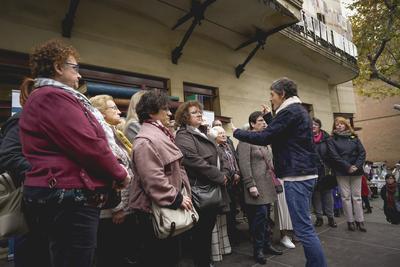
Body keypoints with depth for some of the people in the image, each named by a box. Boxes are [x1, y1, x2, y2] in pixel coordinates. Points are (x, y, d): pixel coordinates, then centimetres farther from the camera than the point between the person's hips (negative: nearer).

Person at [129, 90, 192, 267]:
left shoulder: (162, 134, 13)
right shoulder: (145, 141, -19)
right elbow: (153, 180, -27)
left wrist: (182, 195, 13)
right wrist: (176, 199, -19)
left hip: (168, 206, 10)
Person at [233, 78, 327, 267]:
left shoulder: (289, 111, -13)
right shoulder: (298, 110, 19)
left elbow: (265, 138, -17)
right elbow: (278, 133, 26)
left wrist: (237, 132, -5)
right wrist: (269, 117, 28)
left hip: (296, 175, -11)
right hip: (303, 173, 11)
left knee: (303, 228, -5)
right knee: (304, 225, 17)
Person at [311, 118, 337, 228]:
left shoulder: (326, 138, 4)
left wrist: (331, 168, -2)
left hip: (326, 170, 1)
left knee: (328, 193, 8)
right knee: (316, 194, 7)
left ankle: (330, 217, 20)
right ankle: (319, 217, 18)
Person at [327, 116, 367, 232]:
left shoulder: (354, 138, 11)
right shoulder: (332, 140, 2)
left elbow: (362, 152, 3)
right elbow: (334, 156, -8)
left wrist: (357, 166, -11)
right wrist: (348, 166, -15)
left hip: (356, 171, 2)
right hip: (342, 172, -2)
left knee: (357, 196, 7)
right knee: (346, 196, 2)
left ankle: (360, 220, 15)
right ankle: (350, 221, 10)